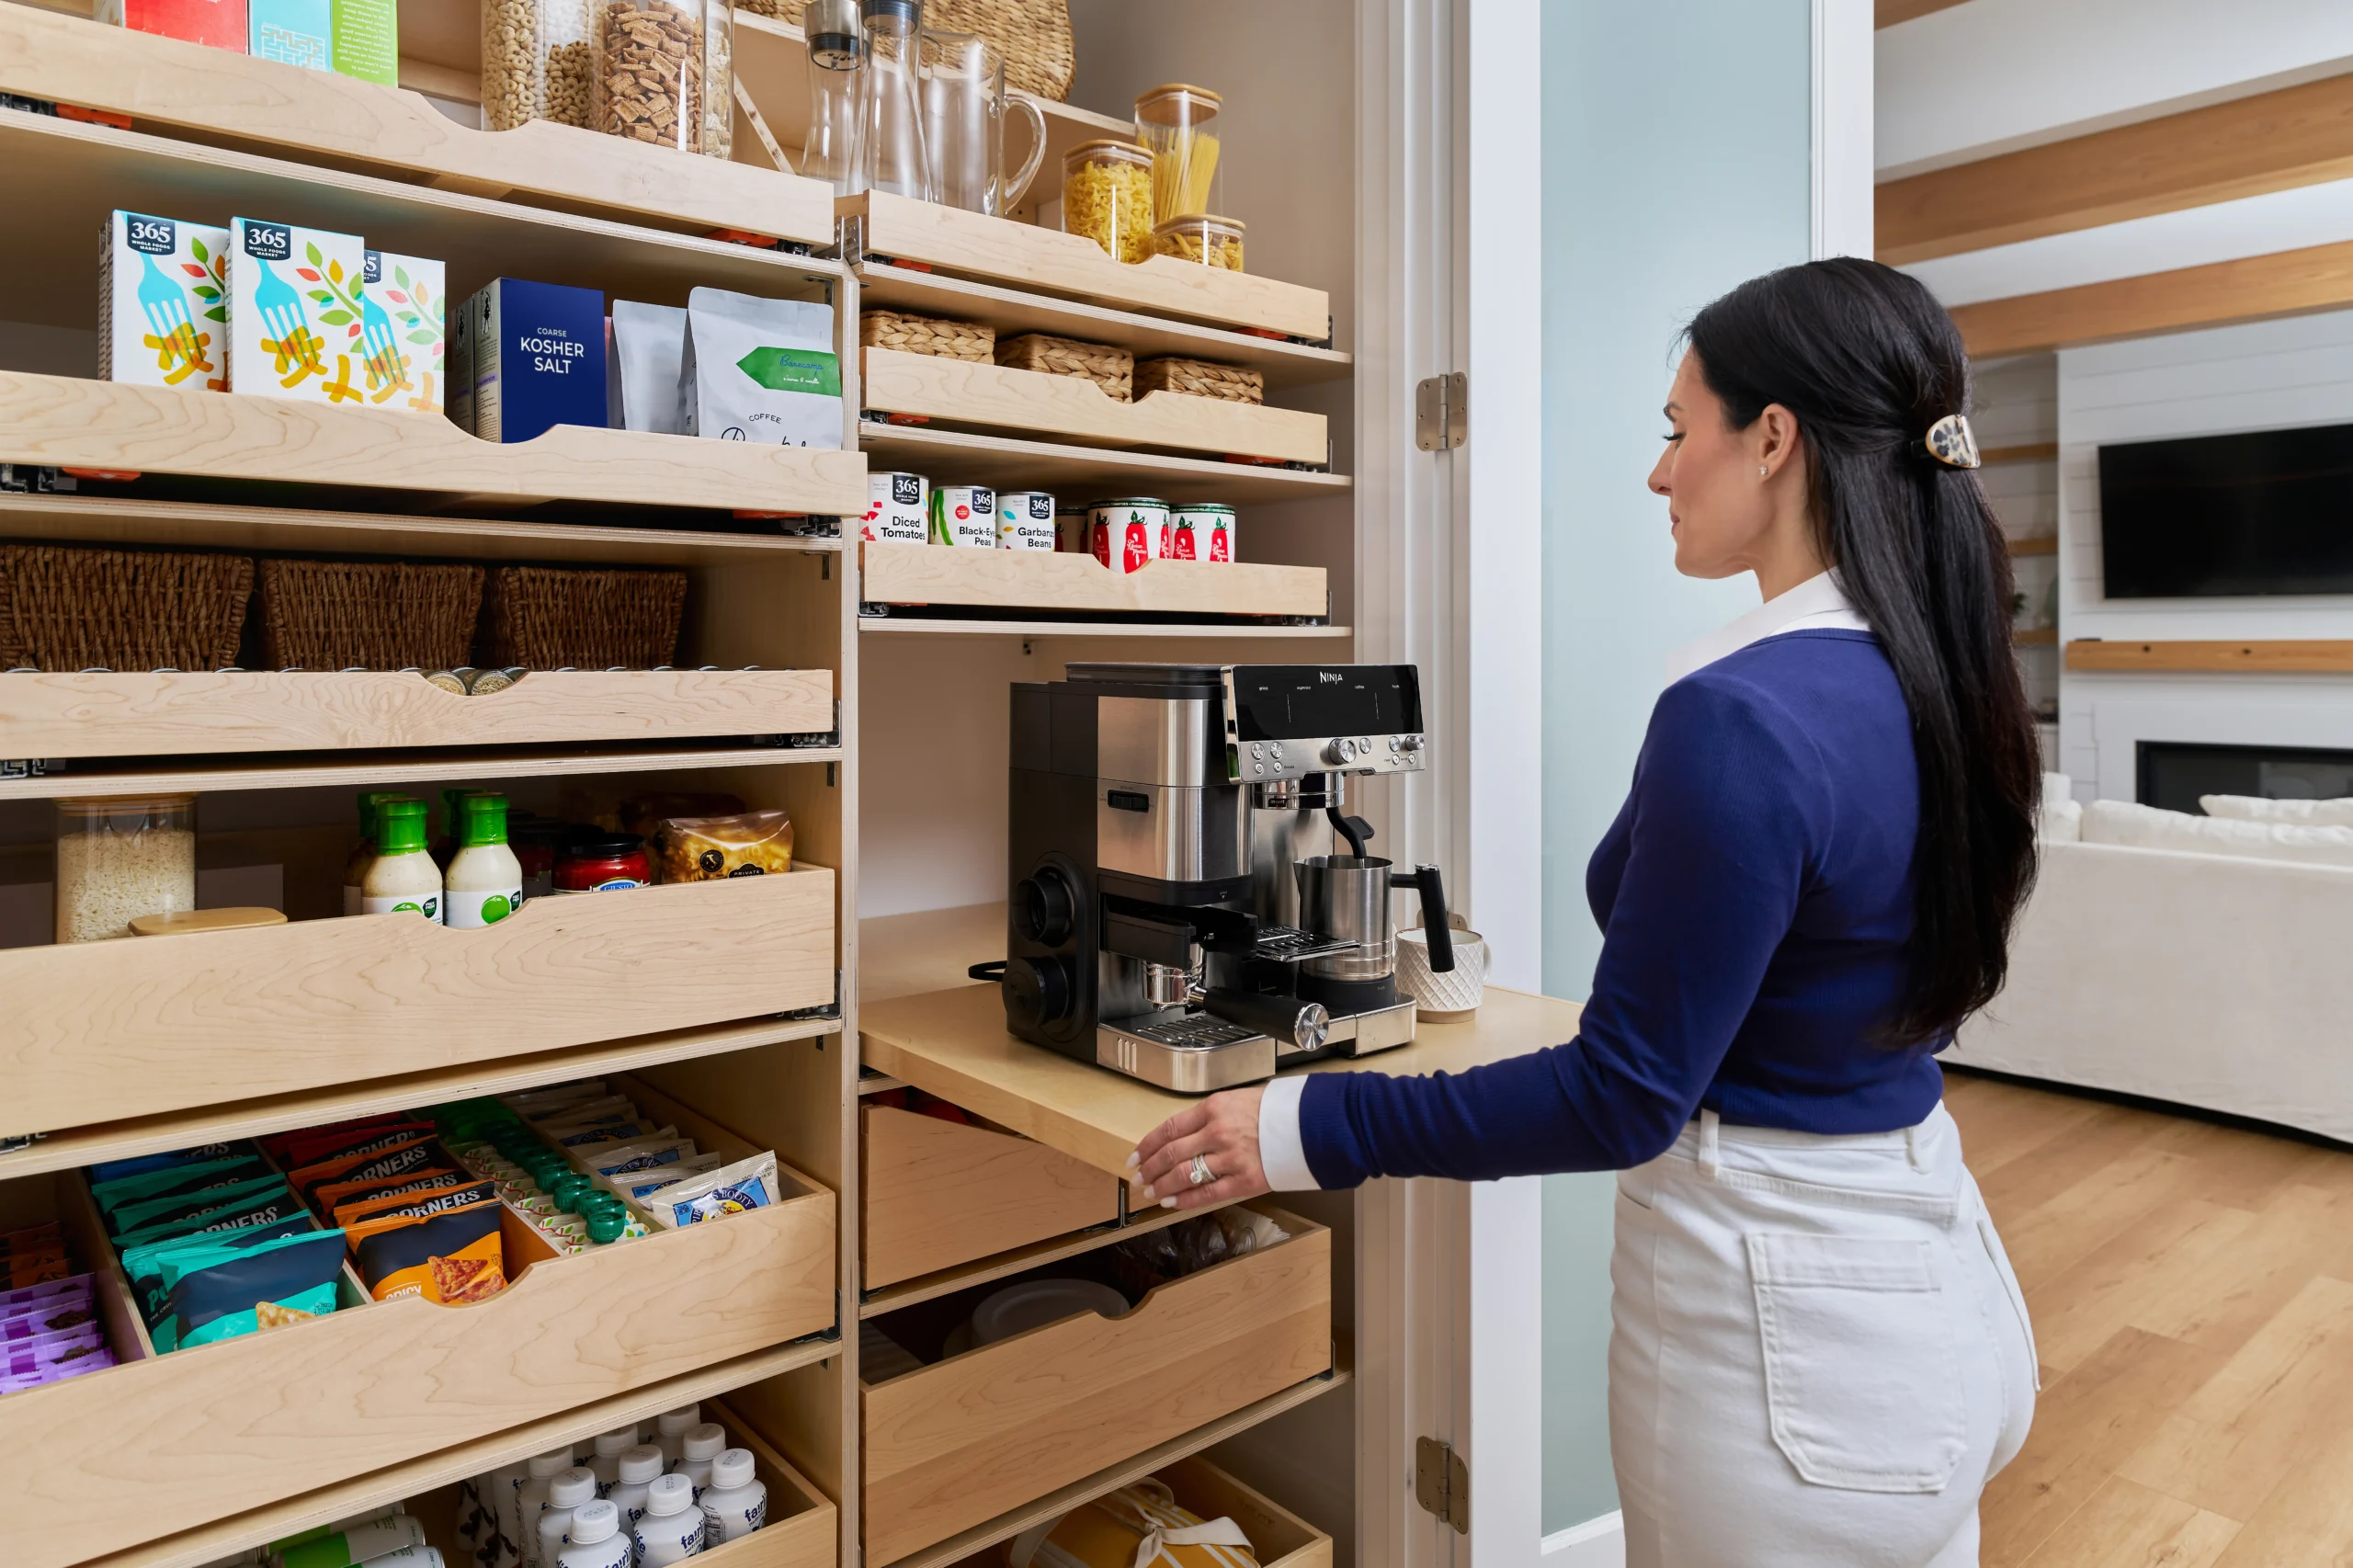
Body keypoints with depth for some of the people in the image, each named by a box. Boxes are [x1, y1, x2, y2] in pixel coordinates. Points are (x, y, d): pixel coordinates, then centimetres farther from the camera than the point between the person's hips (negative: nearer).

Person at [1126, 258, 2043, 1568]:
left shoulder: (1741, 718, -26)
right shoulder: (1940, 684, 1)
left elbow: (1624, 1094, -23)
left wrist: (1305, 1130, -18)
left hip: (1784, 1318, -8)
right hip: (1936, 1263, 9)